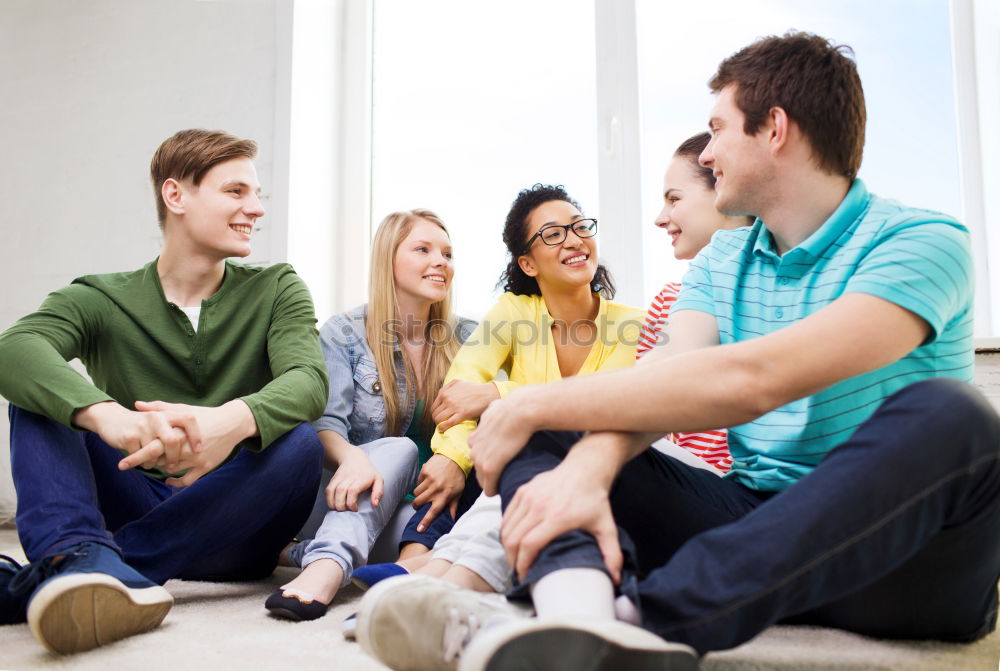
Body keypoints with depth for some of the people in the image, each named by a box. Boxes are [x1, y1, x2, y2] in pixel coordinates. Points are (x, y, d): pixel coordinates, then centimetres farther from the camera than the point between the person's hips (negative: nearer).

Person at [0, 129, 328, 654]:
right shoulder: (101, 300, 4)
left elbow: (307, 380, -15)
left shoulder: (276, 290, 5)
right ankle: (78, 555, -41)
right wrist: (106, 414, -41)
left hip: (226, 533, 0)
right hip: (129, 506, 1)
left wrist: (234, 420, -38)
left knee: (299, 442, -29)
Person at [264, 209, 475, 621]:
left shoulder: (466, 339, 7)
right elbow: (326, 423, -14)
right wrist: (352, 457, -38)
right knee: (398, 447, -34)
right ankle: (329, 564, -52)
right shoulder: (345, 333, -1)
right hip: (361, 501, -3)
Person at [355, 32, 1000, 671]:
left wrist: (536, 404, -21)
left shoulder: (921, 242, -10)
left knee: (947, 413, -34)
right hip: (751, 519, 5)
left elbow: (749, 380, -25)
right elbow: (665, 378, -6)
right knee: (557, 439, -9)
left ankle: (650, 616, -40)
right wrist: (587, 467, -29)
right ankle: (582, 618, -42)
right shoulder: (723, 259, 12)